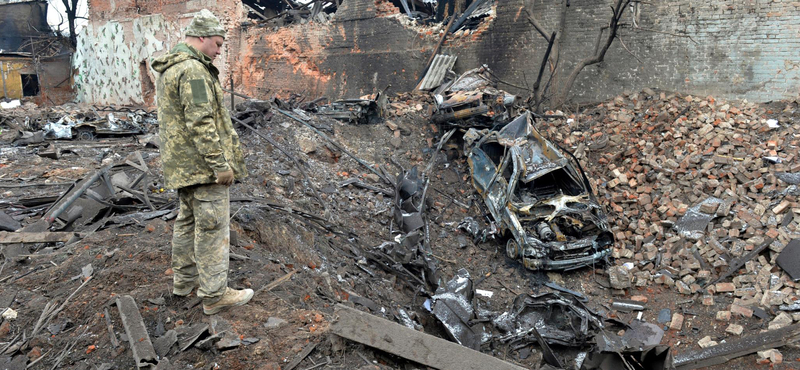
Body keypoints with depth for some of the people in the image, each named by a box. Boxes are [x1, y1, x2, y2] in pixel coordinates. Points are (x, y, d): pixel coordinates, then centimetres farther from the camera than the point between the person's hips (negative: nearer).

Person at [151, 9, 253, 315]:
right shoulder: (193, 70, -18)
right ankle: (214, 295, -1)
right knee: (212, 227, -6)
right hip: (202, 164, -11)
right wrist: (220, 164, -22)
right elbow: (201, 123, -24)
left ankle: (184, 279, 31)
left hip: (181, 164, 11)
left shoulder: (168, 69, 17)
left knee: (188, 221, 20)